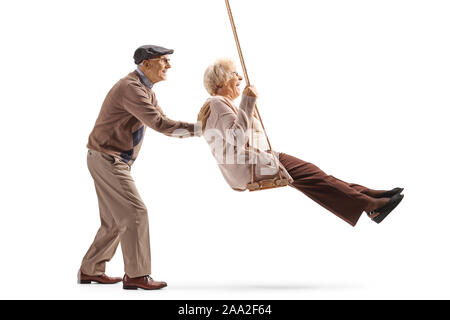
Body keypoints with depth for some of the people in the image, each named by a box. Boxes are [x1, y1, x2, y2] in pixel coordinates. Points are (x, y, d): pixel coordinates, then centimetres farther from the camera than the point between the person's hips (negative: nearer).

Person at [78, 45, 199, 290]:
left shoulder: (145, 90, 14)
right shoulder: (131, 88, -20)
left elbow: (163, 124, 11)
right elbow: (159, 123, -28)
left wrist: (196, 129, -2)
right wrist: (197, 128, -24)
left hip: (115, 161, 10)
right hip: (107, 159, -10)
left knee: (115, 221, 13)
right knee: (134, 213, -12)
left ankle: (90, 270, 22)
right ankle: (136, 275, -7)